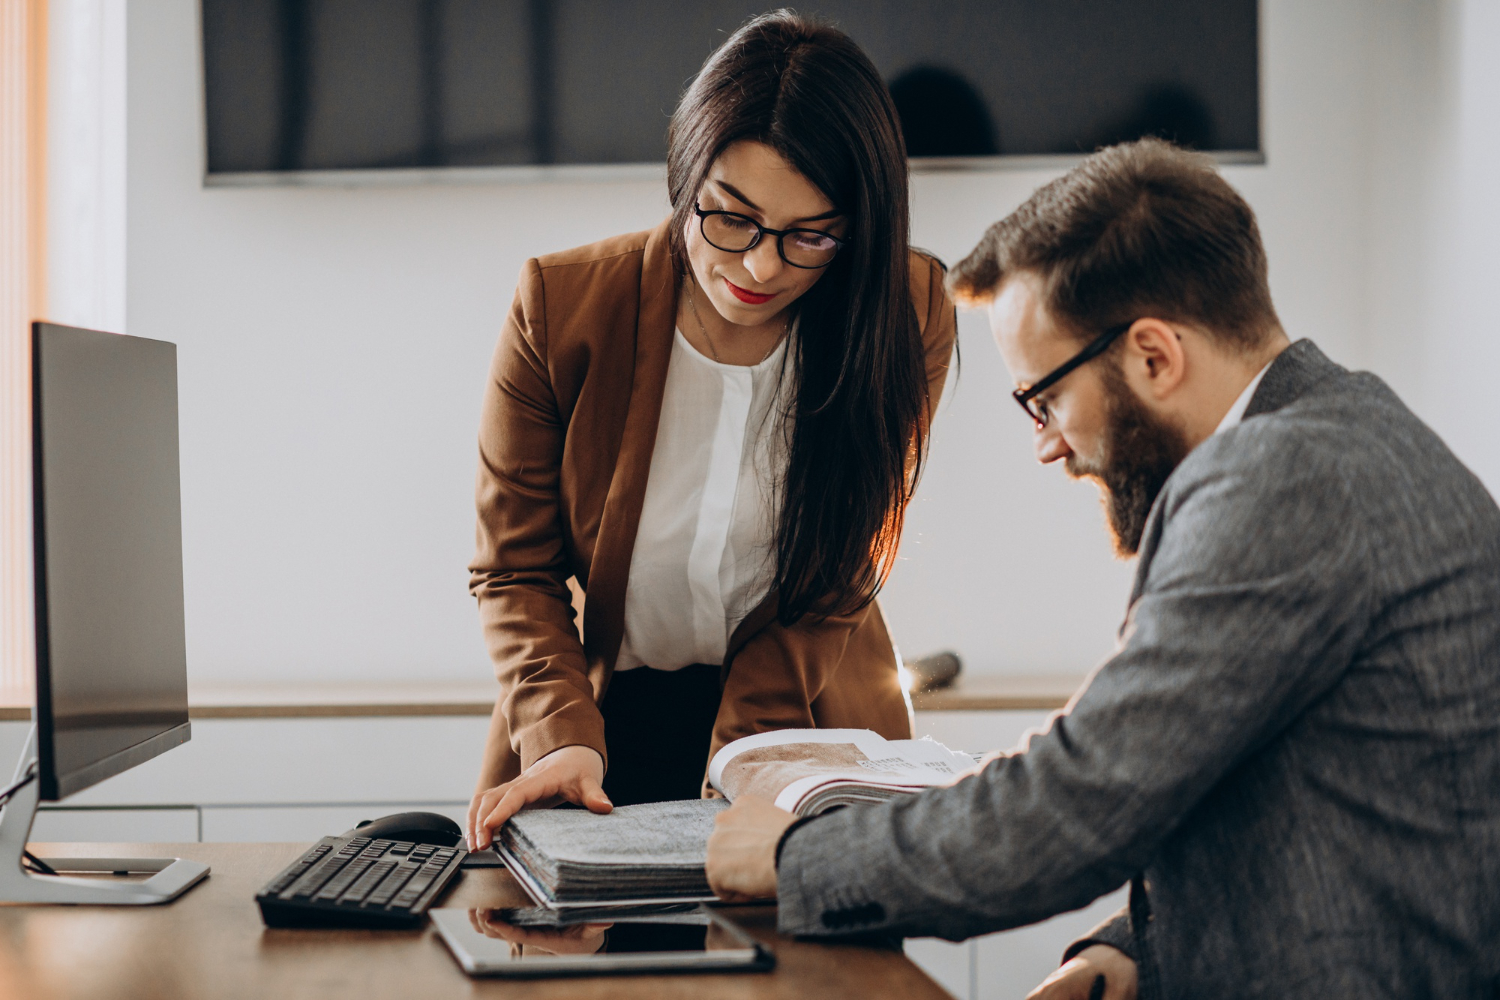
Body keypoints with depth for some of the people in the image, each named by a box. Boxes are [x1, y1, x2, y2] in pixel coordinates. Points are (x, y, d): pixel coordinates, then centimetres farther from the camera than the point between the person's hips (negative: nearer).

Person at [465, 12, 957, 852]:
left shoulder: (908, 318, -11)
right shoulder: (559, 307, -11)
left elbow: (832, 585, -4)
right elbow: (516, 569, -3)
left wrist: (734, 771, -16)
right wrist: (563, 739, -20)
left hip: (803, 721, 0)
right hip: (607, 723, 1)